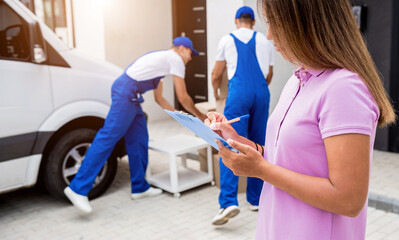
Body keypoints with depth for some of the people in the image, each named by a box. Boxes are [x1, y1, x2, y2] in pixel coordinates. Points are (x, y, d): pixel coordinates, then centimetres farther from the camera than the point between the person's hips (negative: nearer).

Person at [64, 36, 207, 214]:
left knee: (138, 140, 12)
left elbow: (159, 99, 31)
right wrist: (199, 115, 16)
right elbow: (183, 98, 1)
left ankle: (140, 187, 20)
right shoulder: (175, 59, 1)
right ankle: (78, 189, -12)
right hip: (127, 92, -10)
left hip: (131, 96, 10)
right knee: (108, 136, -13)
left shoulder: (163, 58, 29)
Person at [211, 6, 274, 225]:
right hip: (261, 93, 3)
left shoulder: (227, 40, 12)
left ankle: (228, 202, -18)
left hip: (238, 94, -3)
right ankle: (255, 199, 18)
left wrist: (216, 92, 37)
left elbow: (216, 75, 17)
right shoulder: (264, 41, 17)